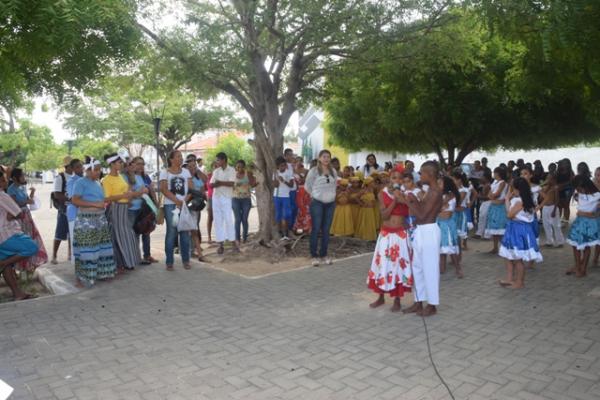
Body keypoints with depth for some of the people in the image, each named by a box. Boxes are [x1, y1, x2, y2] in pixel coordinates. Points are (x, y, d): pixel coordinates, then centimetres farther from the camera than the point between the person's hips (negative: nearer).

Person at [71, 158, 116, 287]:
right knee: (86, 250, -6)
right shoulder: (80, 182, -7)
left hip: (100, 218, 8)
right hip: (86, 219, -8)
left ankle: (102, 273, 21)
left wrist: (105, 203, 7)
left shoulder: (98, 183, 17)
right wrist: (95, 204, -19)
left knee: (102, 248, 10)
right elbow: (75, 200, -16)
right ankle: (82, 278, 2)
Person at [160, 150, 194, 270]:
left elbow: (191, 188, 6)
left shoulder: (186, 171, 12)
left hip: (185, 205, 3)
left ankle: (186, 260, 11)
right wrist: (177, 201, -16)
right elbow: (164, 190, -8)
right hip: (170, 205, -3)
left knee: (185, 232, 3)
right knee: (171, 232, -3)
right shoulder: (164, 172, 2)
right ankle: (169, 262, 4)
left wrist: (185, 200, -10)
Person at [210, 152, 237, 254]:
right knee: (218, 221, 4)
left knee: (229, 220, -5)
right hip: (216, 198, 4)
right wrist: (223, 183, -14)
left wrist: (219, 182, -7)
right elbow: (211, 184, 2)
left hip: (226, 198, -4)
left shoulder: (231, 170, -3)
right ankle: (221, 244, 9)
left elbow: (231, 183, -15)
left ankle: (233, 242, 5)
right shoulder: (216, 171, 11)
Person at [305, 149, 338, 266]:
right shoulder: (314, 171, -8)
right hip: (317, 203, -5)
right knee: (316, 229, -2)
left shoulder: (333, 171, 7)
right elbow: (307, 186, -2)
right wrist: (315, 194, 2)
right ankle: (314, 255, 5)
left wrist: (330, 193, 9)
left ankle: (324, 254, 19)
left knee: (326, 230, 9)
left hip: (330, 203, 5)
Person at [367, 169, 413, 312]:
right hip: (385, 234, 1)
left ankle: (397, 300, 14)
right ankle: (381, 297, 23)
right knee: (382, 265, 7)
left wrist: (403, 200, -20)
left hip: (401, 234, -1)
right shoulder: (383, 194, -1)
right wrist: (395, 201, -19)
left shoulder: (405, 195, -1)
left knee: (399, 265, 2)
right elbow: (384, 215, -11)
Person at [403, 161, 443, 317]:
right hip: (420, 231, 10)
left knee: (429, 269, 1)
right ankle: (418, 302, 26)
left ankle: (432, 305, 13)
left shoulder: (435, 192, -17)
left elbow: (422, 215, -20)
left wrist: (410, 202, -13)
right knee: (417, 268, 15)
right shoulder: (430, 191, 13)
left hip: (429, 232, -10)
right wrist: (415, 201, 5)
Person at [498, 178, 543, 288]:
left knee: (518, 258, 1)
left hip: (519, 229, -10)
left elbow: (509, 214, -16)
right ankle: (509, 279, 19)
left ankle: (519, 282, 11)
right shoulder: (517, 200, 8)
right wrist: (508, 199, 13)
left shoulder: (519, 201, -20)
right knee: (509, 256, 14)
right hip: (515, 229, 10)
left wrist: (507, 200, -7)